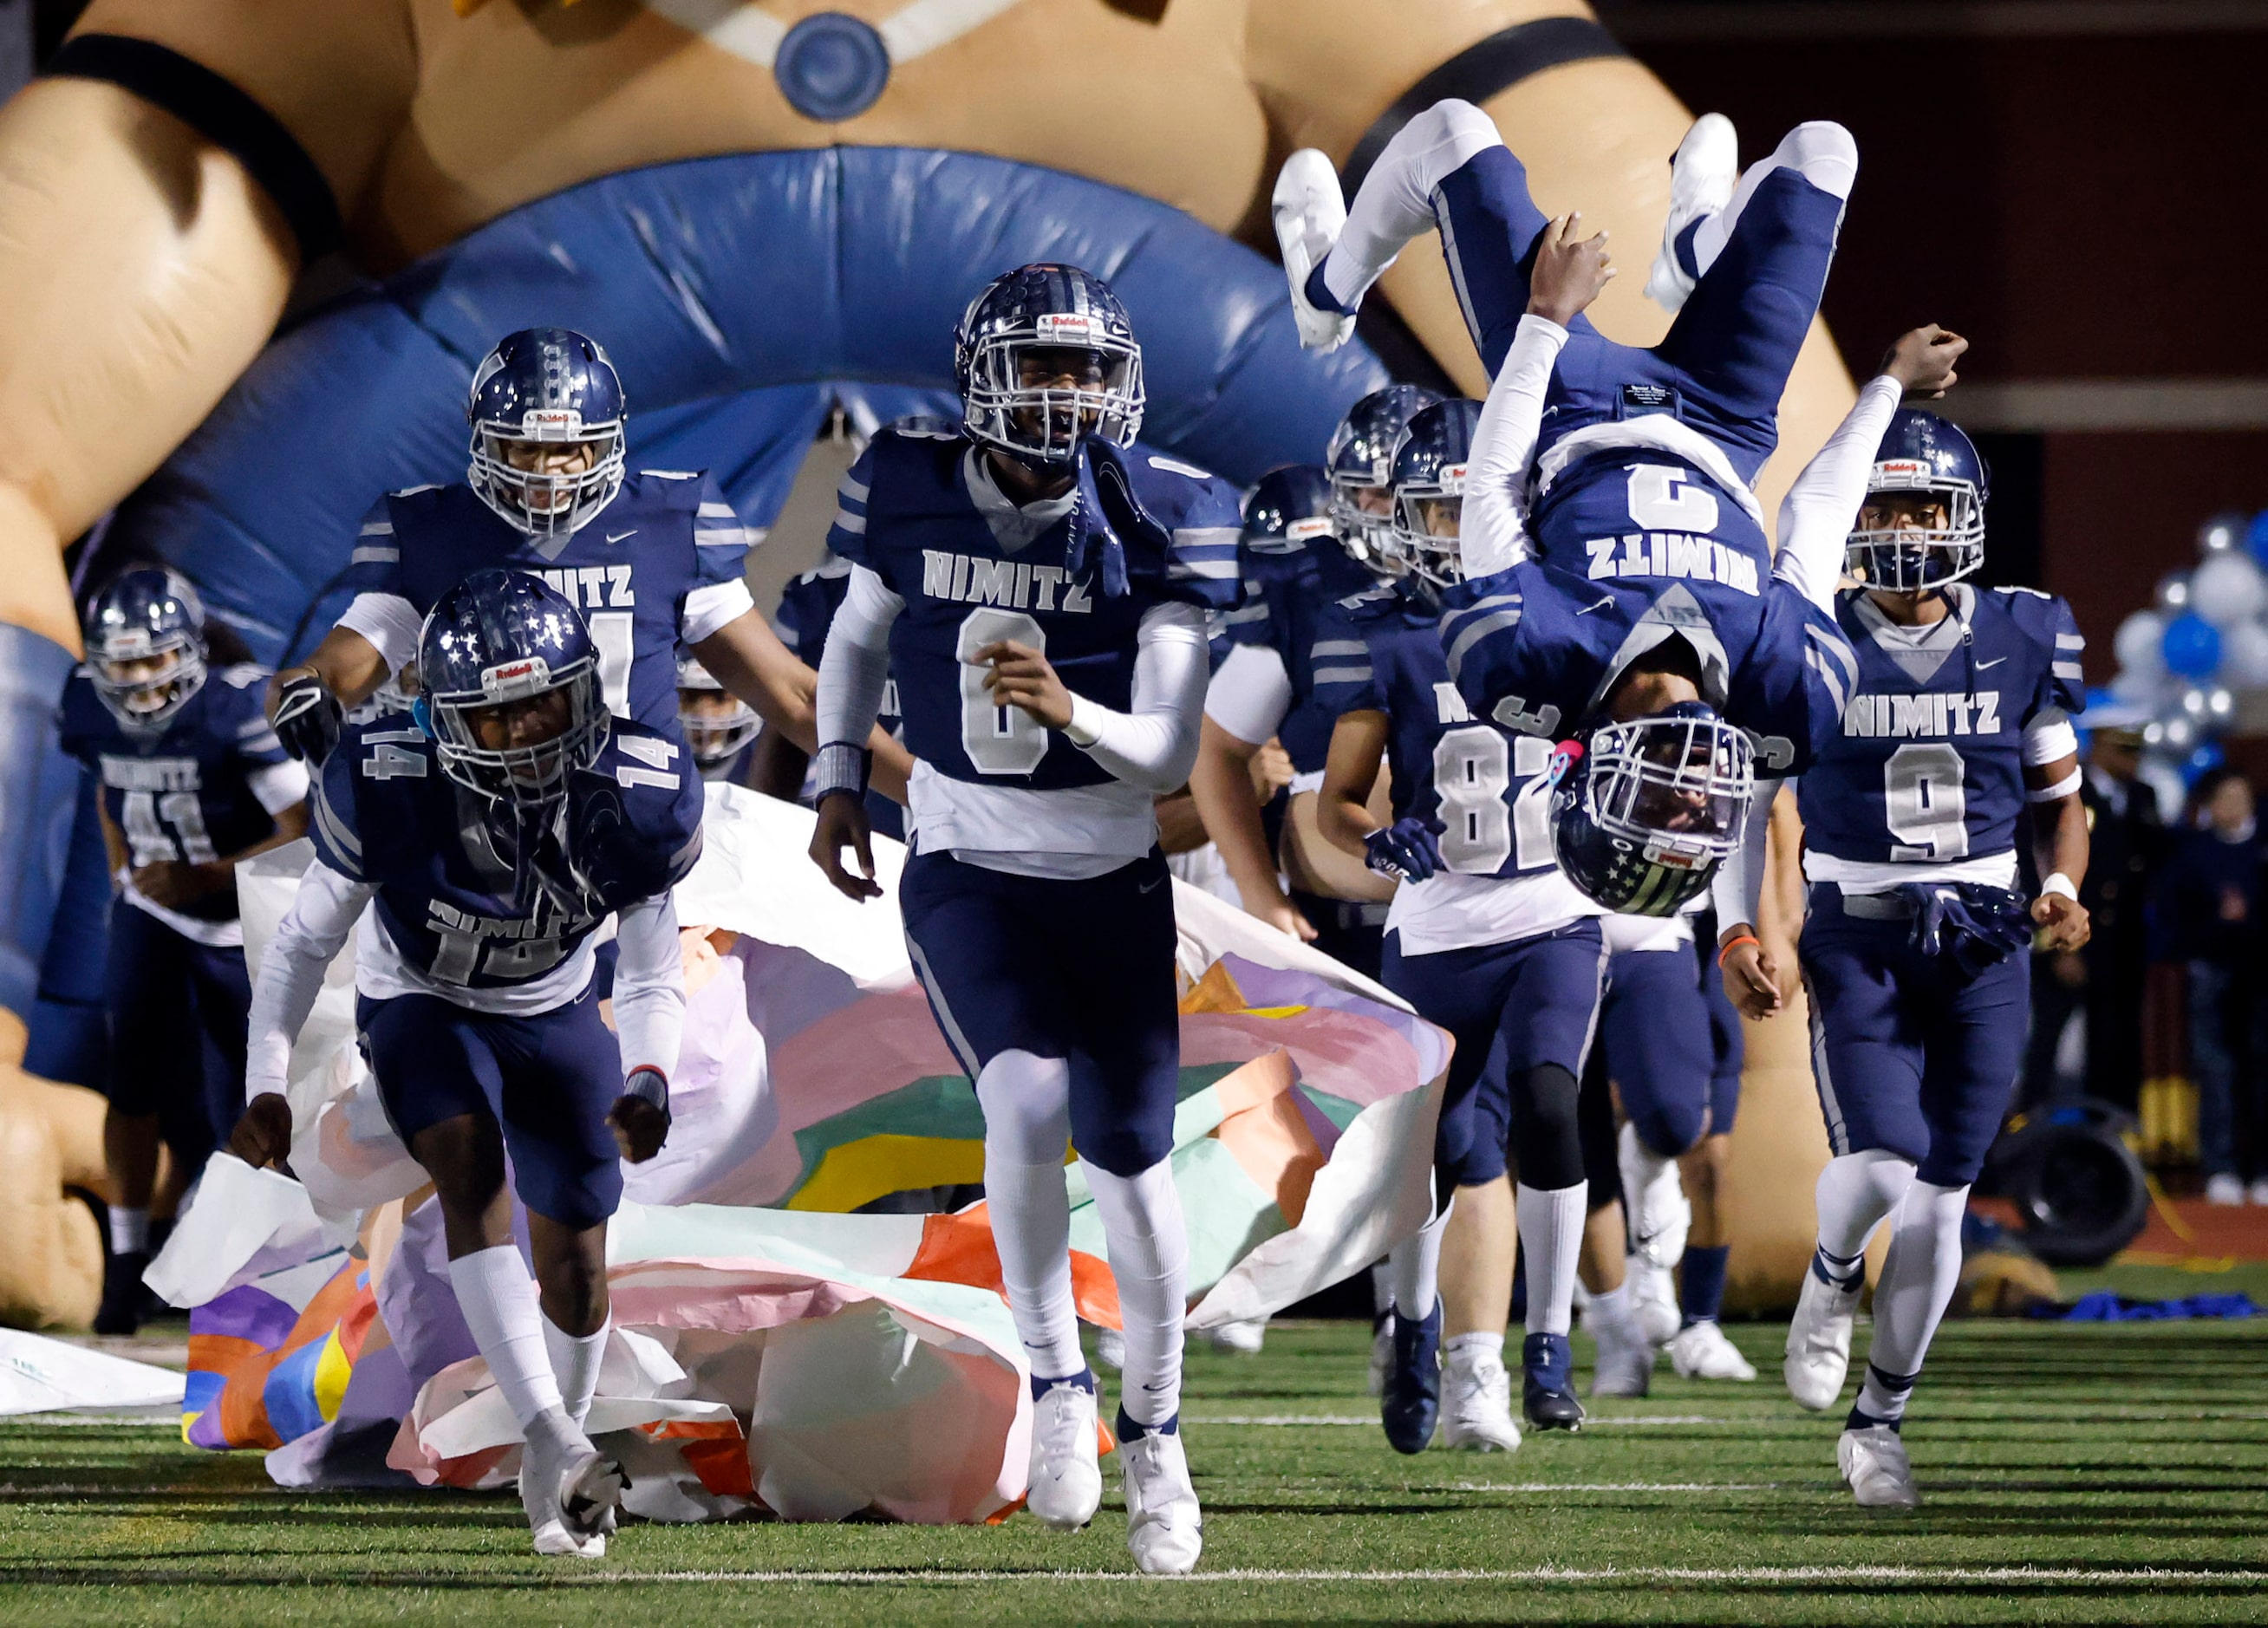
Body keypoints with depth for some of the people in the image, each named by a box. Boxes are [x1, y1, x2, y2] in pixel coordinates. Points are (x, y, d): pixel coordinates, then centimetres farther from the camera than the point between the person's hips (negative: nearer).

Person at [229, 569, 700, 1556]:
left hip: (555, 1014, 3)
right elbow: (306, 940, -14)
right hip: (421, 1005, -3)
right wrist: (266, 1083, -19)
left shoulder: (642, 798, -25)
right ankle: (551, 1442, -40)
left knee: (575, 1267, 5)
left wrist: (647, 1080, -32)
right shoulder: (388, 789, -31)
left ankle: (558, 1480, 30)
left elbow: (651, 975, -13)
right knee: (472, 1167, -31)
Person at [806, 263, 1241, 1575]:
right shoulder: (911, 493, -8)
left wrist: (1070, 712, -33)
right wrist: (838, 778, 7)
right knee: (1029, 1098, -25)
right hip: (966, 874, 0)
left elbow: (1170, 754, -15)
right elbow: (859, 638, 14)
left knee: (1132, 1162, 3)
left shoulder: (1161, 522, -13)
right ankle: (1056, 1381, -5)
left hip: (1114, 878, 0)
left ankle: (1154, 1430, 25)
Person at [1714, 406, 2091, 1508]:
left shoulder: (2022, 643, 3)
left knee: (1940, 1198, 1)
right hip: (1857, 942, -2)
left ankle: (1878, 1419, 16)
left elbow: (2059, 800, 14)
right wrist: (1736, 932, -5)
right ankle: (1831, 1278, 15)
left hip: (1983, 948, 2)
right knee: (1881, 1163, -20)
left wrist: (2063, 890, -6)